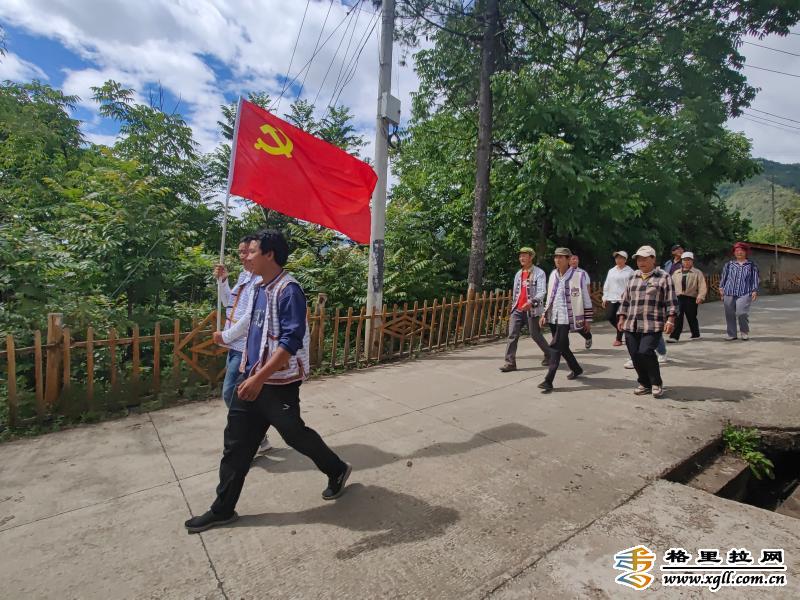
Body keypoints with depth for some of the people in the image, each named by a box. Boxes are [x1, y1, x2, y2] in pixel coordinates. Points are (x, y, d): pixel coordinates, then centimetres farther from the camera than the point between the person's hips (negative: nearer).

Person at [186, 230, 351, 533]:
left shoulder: (288, 290, -19)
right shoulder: (259, 289, 9)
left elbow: (292, 341, -25)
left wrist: (260, 378, -28)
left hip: (278, 383, -8)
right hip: (252, 379, 8)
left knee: (294, 434, 10)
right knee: (236, 442, 12)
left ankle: (337, 470, 34)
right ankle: (223, 509, 29)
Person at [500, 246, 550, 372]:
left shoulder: (539, 273, -6)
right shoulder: (518, 274, 14)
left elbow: (542, 292, -19)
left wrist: (531, 302, -35)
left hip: (532, 310, -5)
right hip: (517, 310, 5)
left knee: (535, 335, 6)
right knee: (512, 335, -4)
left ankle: (549, 355, 30)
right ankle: (510, 362, -3)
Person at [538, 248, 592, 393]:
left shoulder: (578, 276, -8)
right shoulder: (553, 275, 9)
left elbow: (586, 299, -4)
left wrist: (587, 320, -3)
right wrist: (544, 314, 13)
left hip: (566, 317, -6)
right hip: (553, 317, 6)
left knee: (555, 347, -12)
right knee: (563, 346, 17)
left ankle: (548, 382, -9)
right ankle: (576, 369, 41)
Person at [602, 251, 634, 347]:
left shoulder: (630, 271, -1)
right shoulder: (611, 271, 14)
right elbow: (606, 285, 16)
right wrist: (605, 298, 12)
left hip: (624, 299, -5)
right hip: (611, 298, 5)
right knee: (610, 316, 1)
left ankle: (619, 339, 8)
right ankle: (620, 330, 29)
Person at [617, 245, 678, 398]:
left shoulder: (663, 277, 3)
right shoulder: (633, 277, 17)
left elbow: (671, 301, -2)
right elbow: (625, 300, 20)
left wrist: (670, 319, -11)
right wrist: (621, 318, 14)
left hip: (653, 325, -5)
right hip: (631, 325, 5)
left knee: (645, 352, -17)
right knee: (635, 355, 3)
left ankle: (656, 383, 7)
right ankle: (645, 383, 22)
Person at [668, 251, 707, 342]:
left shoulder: (697, 273, 4)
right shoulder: (676, 273, 14)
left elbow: (702, 286, -4)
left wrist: (700, 296, -17)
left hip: (691, 298, -2)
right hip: (678, 298, 2)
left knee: (691, 317, 8)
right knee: (677, 317, -6)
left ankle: (696, 334, 27)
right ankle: (674, 336, -8)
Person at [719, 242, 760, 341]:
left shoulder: (752, 265, 10)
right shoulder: (729, 264, 13)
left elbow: (756, 279, 9)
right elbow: (723, 277, 16)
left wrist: (754, 291, 0)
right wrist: (721, 287, 6)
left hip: (744, 293, -2)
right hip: (729, 293, 2)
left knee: (742, 313, -15)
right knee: (729, 314, 3)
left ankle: (745, 332, 9)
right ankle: (731, 334, 14)